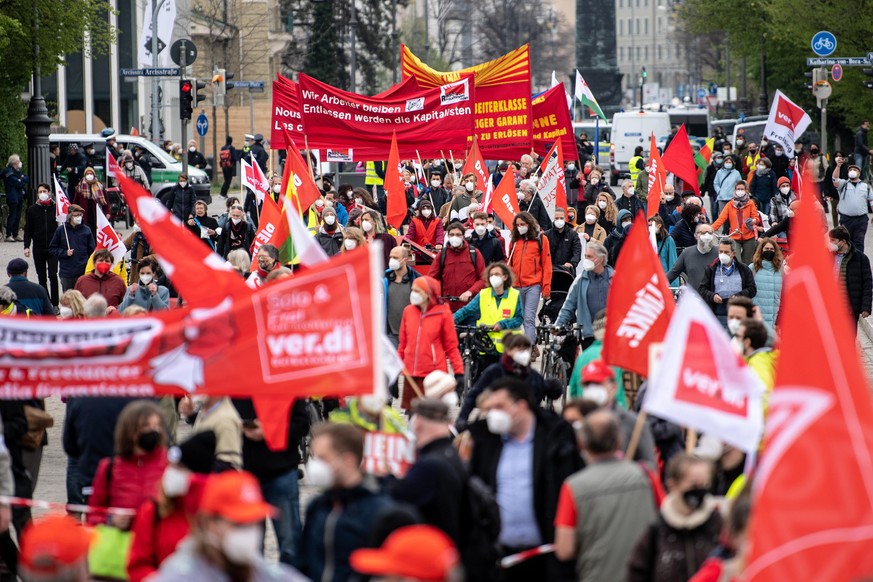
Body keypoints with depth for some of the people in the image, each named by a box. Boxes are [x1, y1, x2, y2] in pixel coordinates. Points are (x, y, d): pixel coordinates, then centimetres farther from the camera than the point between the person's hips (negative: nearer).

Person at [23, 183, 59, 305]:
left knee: (53, 275, -8)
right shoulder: (32, 210, 5)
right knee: (41, 277, 7)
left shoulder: (56, 208, 1)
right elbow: (28, 230, 8)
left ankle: (54, 304, -1)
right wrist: (26, 246, 0)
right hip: (38, 248, 2)